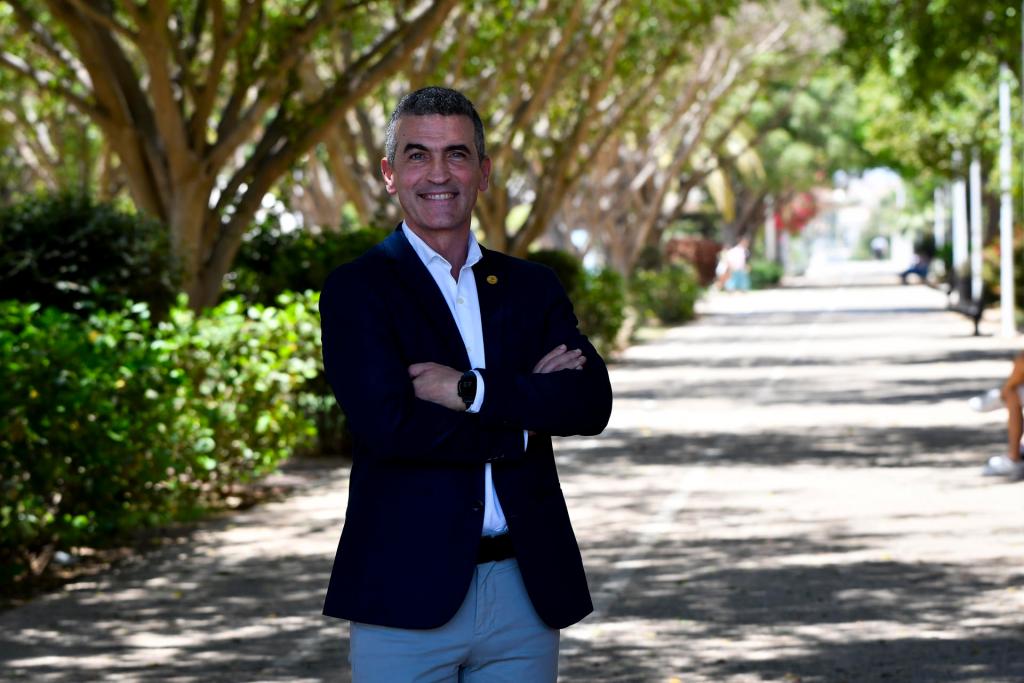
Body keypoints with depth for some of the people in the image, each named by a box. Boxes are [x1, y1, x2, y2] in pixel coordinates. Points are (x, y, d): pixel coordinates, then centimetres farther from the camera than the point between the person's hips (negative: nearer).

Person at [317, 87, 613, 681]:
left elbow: (591, 404, -4)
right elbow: (388, 424, -16)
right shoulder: (357, 290, -1)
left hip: (529, 593, 4)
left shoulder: (533, 288, 12)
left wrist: (473, 391, -16)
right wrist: (528, 406, -9)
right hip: (411, 598, -3)